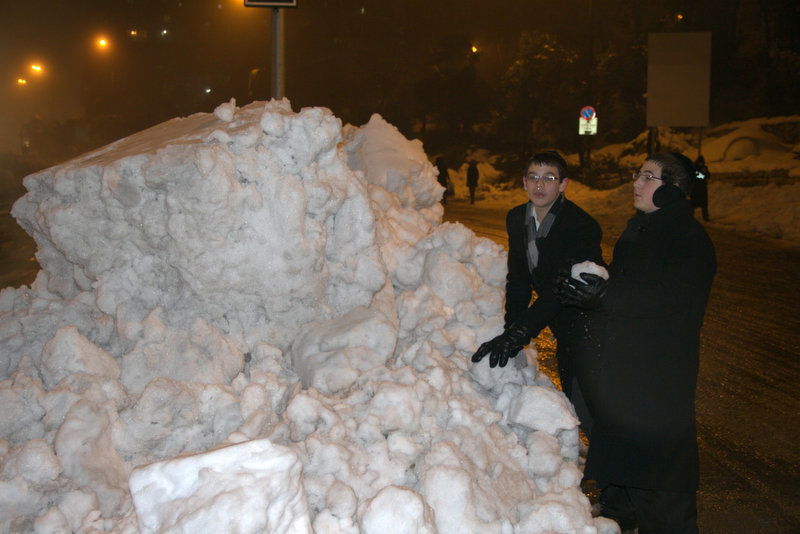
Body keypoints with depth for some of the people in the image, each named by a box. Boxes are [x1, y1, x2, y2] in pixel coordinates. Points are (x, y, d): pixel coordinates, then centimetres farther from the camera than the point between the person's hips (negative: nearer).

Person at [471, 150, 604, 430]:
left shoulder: (582, 226, -23)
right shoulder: (516, 218, 0)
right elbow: (518, 279, 4)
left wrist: (517, 333, -35)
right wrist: (510, 330, -6)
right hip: (564, 331, 7)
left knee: (586, 410, -8)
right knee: (570, 400, 19)